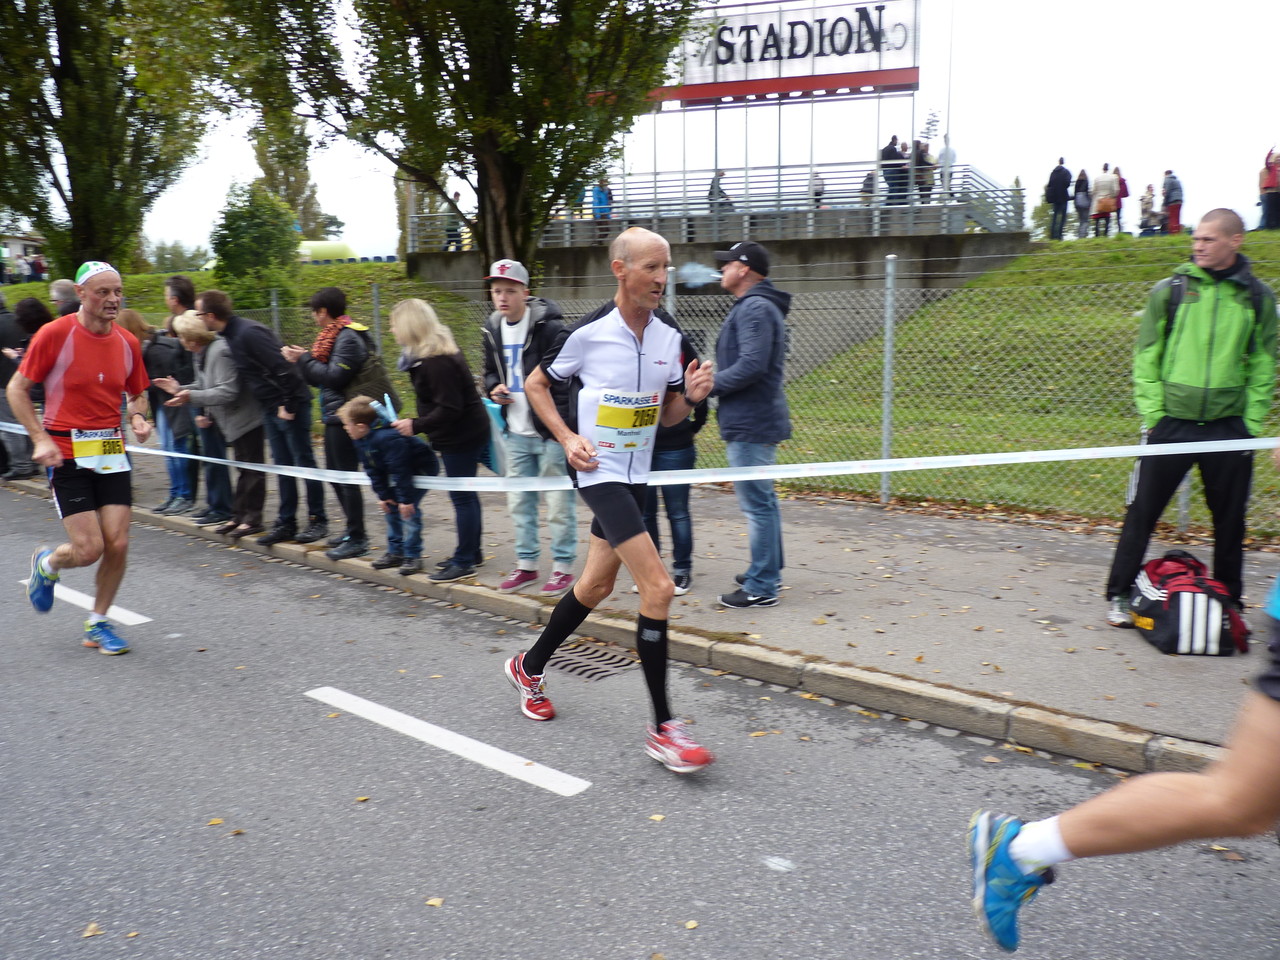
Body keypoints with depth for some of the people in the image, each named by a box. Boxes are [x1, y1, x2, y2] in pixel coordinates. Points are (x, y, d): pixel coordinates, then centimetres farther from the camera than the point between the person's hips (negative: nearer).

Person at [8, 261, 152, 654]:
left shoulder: (127, 343, 4)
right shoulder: (55, 334, -9)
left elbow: (137, 394, 19)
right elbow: (17, 389, -3)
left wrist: (138, 418, -3)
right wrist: (41, 438, -13)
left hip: (111, 453, 4)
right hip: (66, 455, -4)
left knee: (118, 545, -2)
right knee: (89, 549, -9)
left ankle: (97, 624, 19)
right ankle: (46, 565, 28)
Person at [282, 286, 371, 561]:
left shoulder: (348, 338, -15)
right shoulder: (335, 335, 15)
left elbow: (334, 376, -22)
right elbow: (324, 374, 14)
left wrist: (304, 360, -12)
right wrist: (304, 359, 3)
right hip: (334, 415, 11)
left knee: (347, 476, -6)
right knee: (335, 473, 16)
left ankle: (357, 539, 0)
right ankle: (353, 530, 25)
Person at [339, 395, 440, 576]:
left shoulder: (388, 438, -35)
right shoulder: (360, 441, -4)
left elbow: (400, 471, -32)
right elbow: (373, 470, 3)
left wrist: (406, 499, -28)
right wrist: (382, 495, -1)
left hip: (423, 470, -10)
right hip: (405, 471, 10)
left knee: (408, 510, -17)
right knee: (390, 507, 8)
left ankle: (413, 556, -9)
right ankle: (395, 552, 18)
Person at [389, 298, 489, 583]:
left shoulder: (438, 362, -24)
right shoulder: (436, 352, 8)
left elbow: (449, 409, -26)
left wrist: (416, 426, -20)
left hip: (461, 436, -11)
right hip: (462, 433, 11)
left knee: (462, 497, -3)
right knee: (465, 496, 17)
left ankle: (464, 562, 6)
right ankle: (472, 553, 28)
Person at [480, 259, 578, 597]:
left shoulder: (550, 327, -14)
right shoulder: (493, 329, 9)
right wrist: (494, 388, 1)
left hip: (551, 431, -7)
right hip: (516, 433, 7)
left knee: (558, 502, 1)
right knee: (519, 502, 14)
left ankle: (563, 566, 13)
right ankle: (526, 564, 27)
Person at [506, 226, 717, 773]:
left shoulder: (669, 335, 1)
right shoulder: (588, 332, -14)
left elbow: (668, 415, 10)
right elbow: (536, 384, 0)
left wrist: (690, 394, -11)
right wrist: (567, 438, -12)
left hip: (635, 473, 7)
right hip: (597, 472, -7)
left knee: (596, 586, 17)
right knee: (658, 588, -17)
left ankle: (530, 667, 41)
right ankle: (663, 729, -7)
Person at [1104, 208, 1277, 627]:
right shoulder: (1169, 290, 1)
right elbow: (1145, 358, 3)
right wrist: (1152, 412, -5)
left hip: (1229, 428, 1)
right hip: (1171, 423, -1)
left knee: (1230, 520, 10)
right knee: (1142, 513, 1)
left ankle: (1229, 601, 25)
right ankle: (1120, 594, 14)